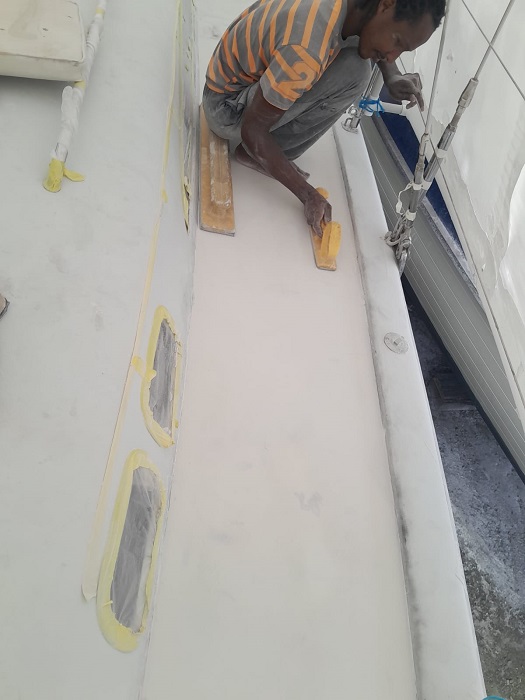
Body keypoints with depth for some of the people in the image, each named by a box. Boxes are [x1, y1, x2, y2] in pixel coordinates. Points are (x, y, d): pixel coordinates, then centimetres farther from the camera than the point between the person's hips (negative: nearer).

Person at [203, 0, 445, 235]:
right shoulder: (307, 49, -35)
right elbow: (252, 130, -26)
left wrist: (392, 76, -4)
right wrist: (309, 195, -21)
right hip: (227, 106, -8)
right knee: (352, 71, -22)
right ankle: (252, 152, -8)